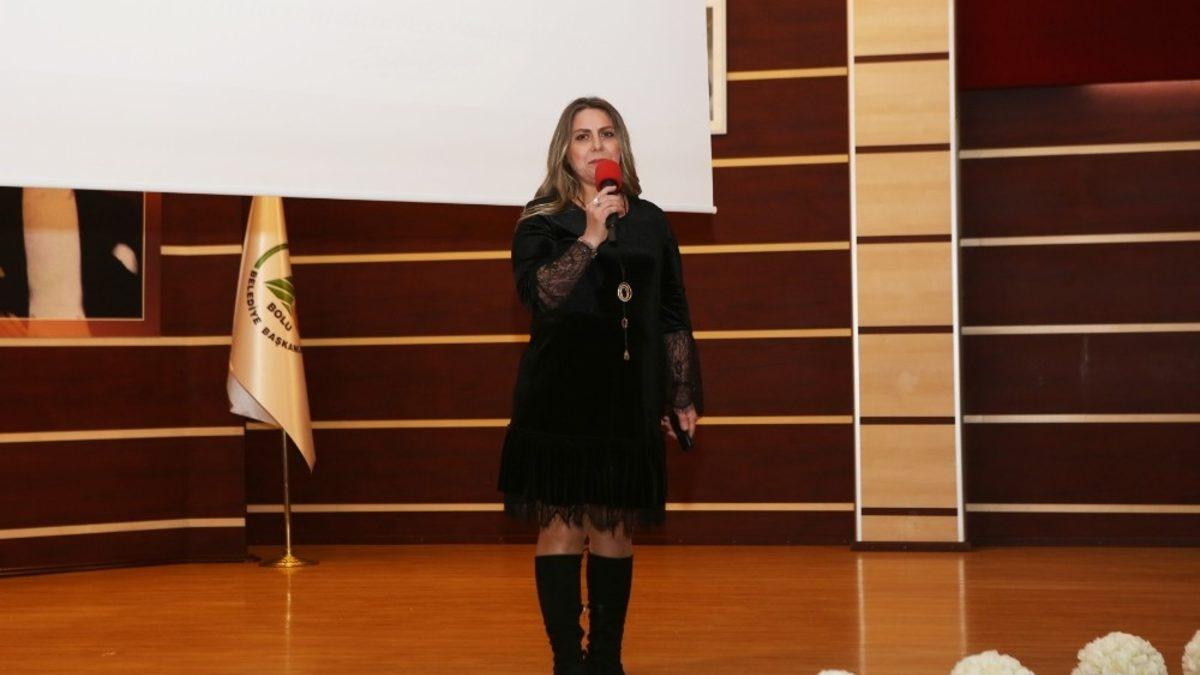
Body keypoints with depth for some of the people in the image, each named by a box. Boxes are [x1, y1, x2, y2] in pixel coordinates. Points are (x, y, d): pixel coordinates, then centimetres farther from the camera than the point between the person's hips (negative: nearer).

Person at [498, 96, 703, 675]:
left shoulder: (649, 222, 11)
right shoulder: (541, 224, 2)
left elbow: (674, 320, 13)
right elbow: (540, 292, -17)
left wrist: (684, 398, 12)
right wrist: (590, 237, -24)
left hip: (629, 401, 3)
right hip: (559, 399, -3)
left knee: (614, 530, 5)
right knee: (560, 526, -6)